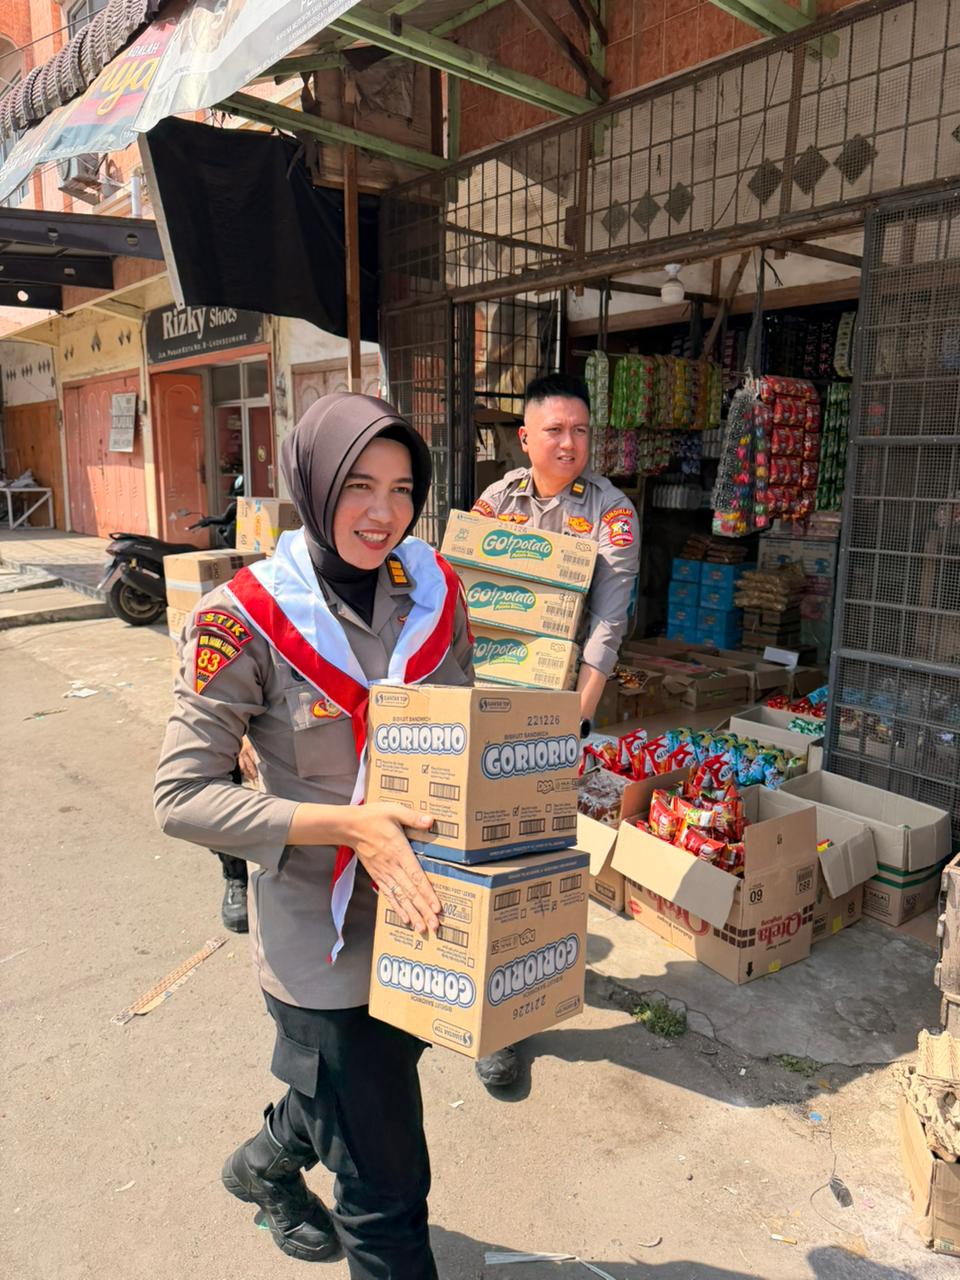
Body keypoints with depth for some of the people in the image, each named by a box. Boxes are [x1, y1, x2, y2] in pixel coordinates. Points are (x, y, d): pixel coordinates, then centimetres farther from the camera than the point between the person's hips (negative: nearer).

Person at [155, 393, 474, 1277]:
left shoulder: (434, 591, -4)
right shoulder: (245, 621, -18)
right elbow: (182, 796, -18)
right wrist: (345, 824, -27)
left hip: (427, 904, 6)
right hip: (324, 934, -6)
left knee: (360, 1075, 31)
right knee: (387, 1180, 6)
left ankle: (268, 1162, 64)